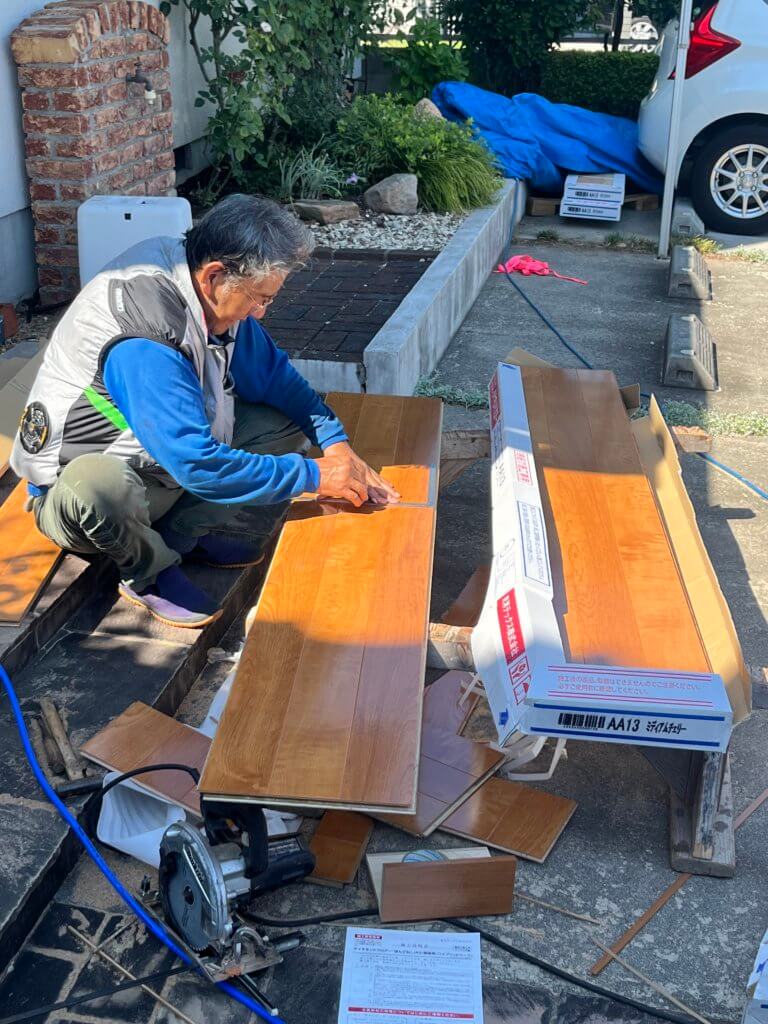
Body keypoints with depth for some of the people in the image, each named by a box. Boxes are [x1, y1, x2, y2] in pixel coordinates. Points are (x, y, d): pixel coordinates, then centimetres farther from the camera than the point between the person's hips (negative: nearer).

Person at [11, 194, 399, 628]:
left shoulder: (213, 296, -8)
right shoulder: (143, 345, -34)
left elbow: (274, 373, 5)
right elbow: (198, 465, -35)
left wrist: (336, 442, -9)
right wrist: (314, 476, -27)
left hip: (170, 455, 8)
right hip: (74, 485, -8)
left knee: (286, 426, -4)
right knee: (98, 483, -43)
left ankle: (179, 535, 1)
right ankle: (148, 570, -10)